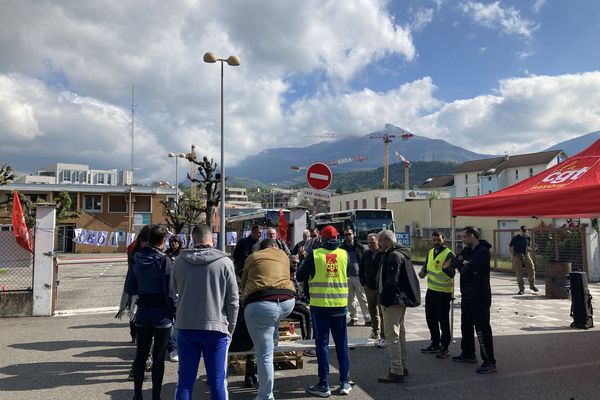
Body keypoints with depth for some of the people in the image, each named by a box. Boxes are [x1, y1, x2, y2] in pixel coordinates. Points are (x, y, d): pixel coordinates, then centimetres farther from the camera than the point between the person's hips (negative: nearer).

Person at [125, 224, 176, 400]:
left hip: (142, 312, 5)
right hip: (161, 313, -5)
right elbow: (169, 291, -16)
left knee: (141, 354, 16)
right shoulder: (164, 260, -16)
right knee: (158, 357, 6)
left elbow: (129, 289, 7)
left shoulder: (137, 260, 1)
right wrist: (174, 312, -6)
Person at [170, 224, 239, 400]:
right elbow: (233, 300, -4)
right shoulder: (224, 262, -8)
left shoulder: (180, 261, -1)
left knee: (185, 381, 12)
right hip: (216, 328, -2)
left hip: (186, 327, 2)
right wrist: (230, 328, 6)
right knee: (217, 383, 8)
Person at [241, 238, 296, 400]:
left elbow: (243, 284, 27)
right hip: (287, 302, 4)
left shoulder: (252, 257, 20)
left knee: (264, 355, 5)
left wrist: (246, 298, 47)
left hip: (260, 306, -3)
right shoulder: (283, 255, 26)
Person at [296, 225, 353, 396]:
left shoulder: (314, 254, -8)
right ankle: (345, 383, 20)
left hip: (319, 305, -2)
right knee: (342, 344, 13)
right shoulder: (344, 254, -1)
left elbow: (300, 277, 0)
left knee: (322, 344, 6)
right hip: (340, 305, 3)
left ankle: (324, 385, 10)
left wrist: (301, 267, 19)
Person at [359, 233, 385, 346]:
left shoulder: (383, 254, -12)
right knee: (373, 312, 17)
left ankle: (383, 337, 3)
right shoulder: (366, 254, 6)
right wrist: (363, 284, 9)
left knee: (382, 313, -3)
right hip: (369, 288, 6)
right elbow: (361, 270, 16)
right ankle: (375, 333, 31)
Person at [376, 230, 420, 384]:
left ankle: (396, 372, -2)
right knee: (399, 333, 18)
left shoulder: (393, 256, -17)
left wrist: (384, 299, -17)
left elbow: (391, 282, -24)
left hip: (393, 302, -11)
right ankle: (403, 366, 29)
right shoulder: (399, 254, 17)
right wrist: (384, 298, 19)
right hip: (400, 301, 11)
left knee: (392, 336, -6)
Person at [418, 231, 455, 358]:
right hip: (431, 291, 8)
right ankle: (435, 344, 30)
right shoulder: (430, 253, 10)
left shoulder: (449, 254, -13)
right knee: (431, 319, 15)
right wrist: (423, 272, 0)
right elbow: (426, 266, 22)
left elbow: (452, 274, -19)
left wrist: (446, 268, -40)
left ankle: (444, 347, 14)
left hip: (443, 292, -8)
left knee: (443, 321, 1)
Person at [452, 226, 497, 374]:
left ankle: (489, 362, 0)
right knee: (466, 325, 19)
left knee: (482, 328, -6)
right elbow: (456, 263, 4)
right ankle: (468, 354, 34)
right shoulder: (467, 250, 12)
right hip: (467, 294, 9)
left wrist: (463, 265, -5)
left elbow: (468, 269, -25)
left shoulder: (483, 251, -16)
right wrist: (465, 264, -15)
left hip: (480, 296, -9)